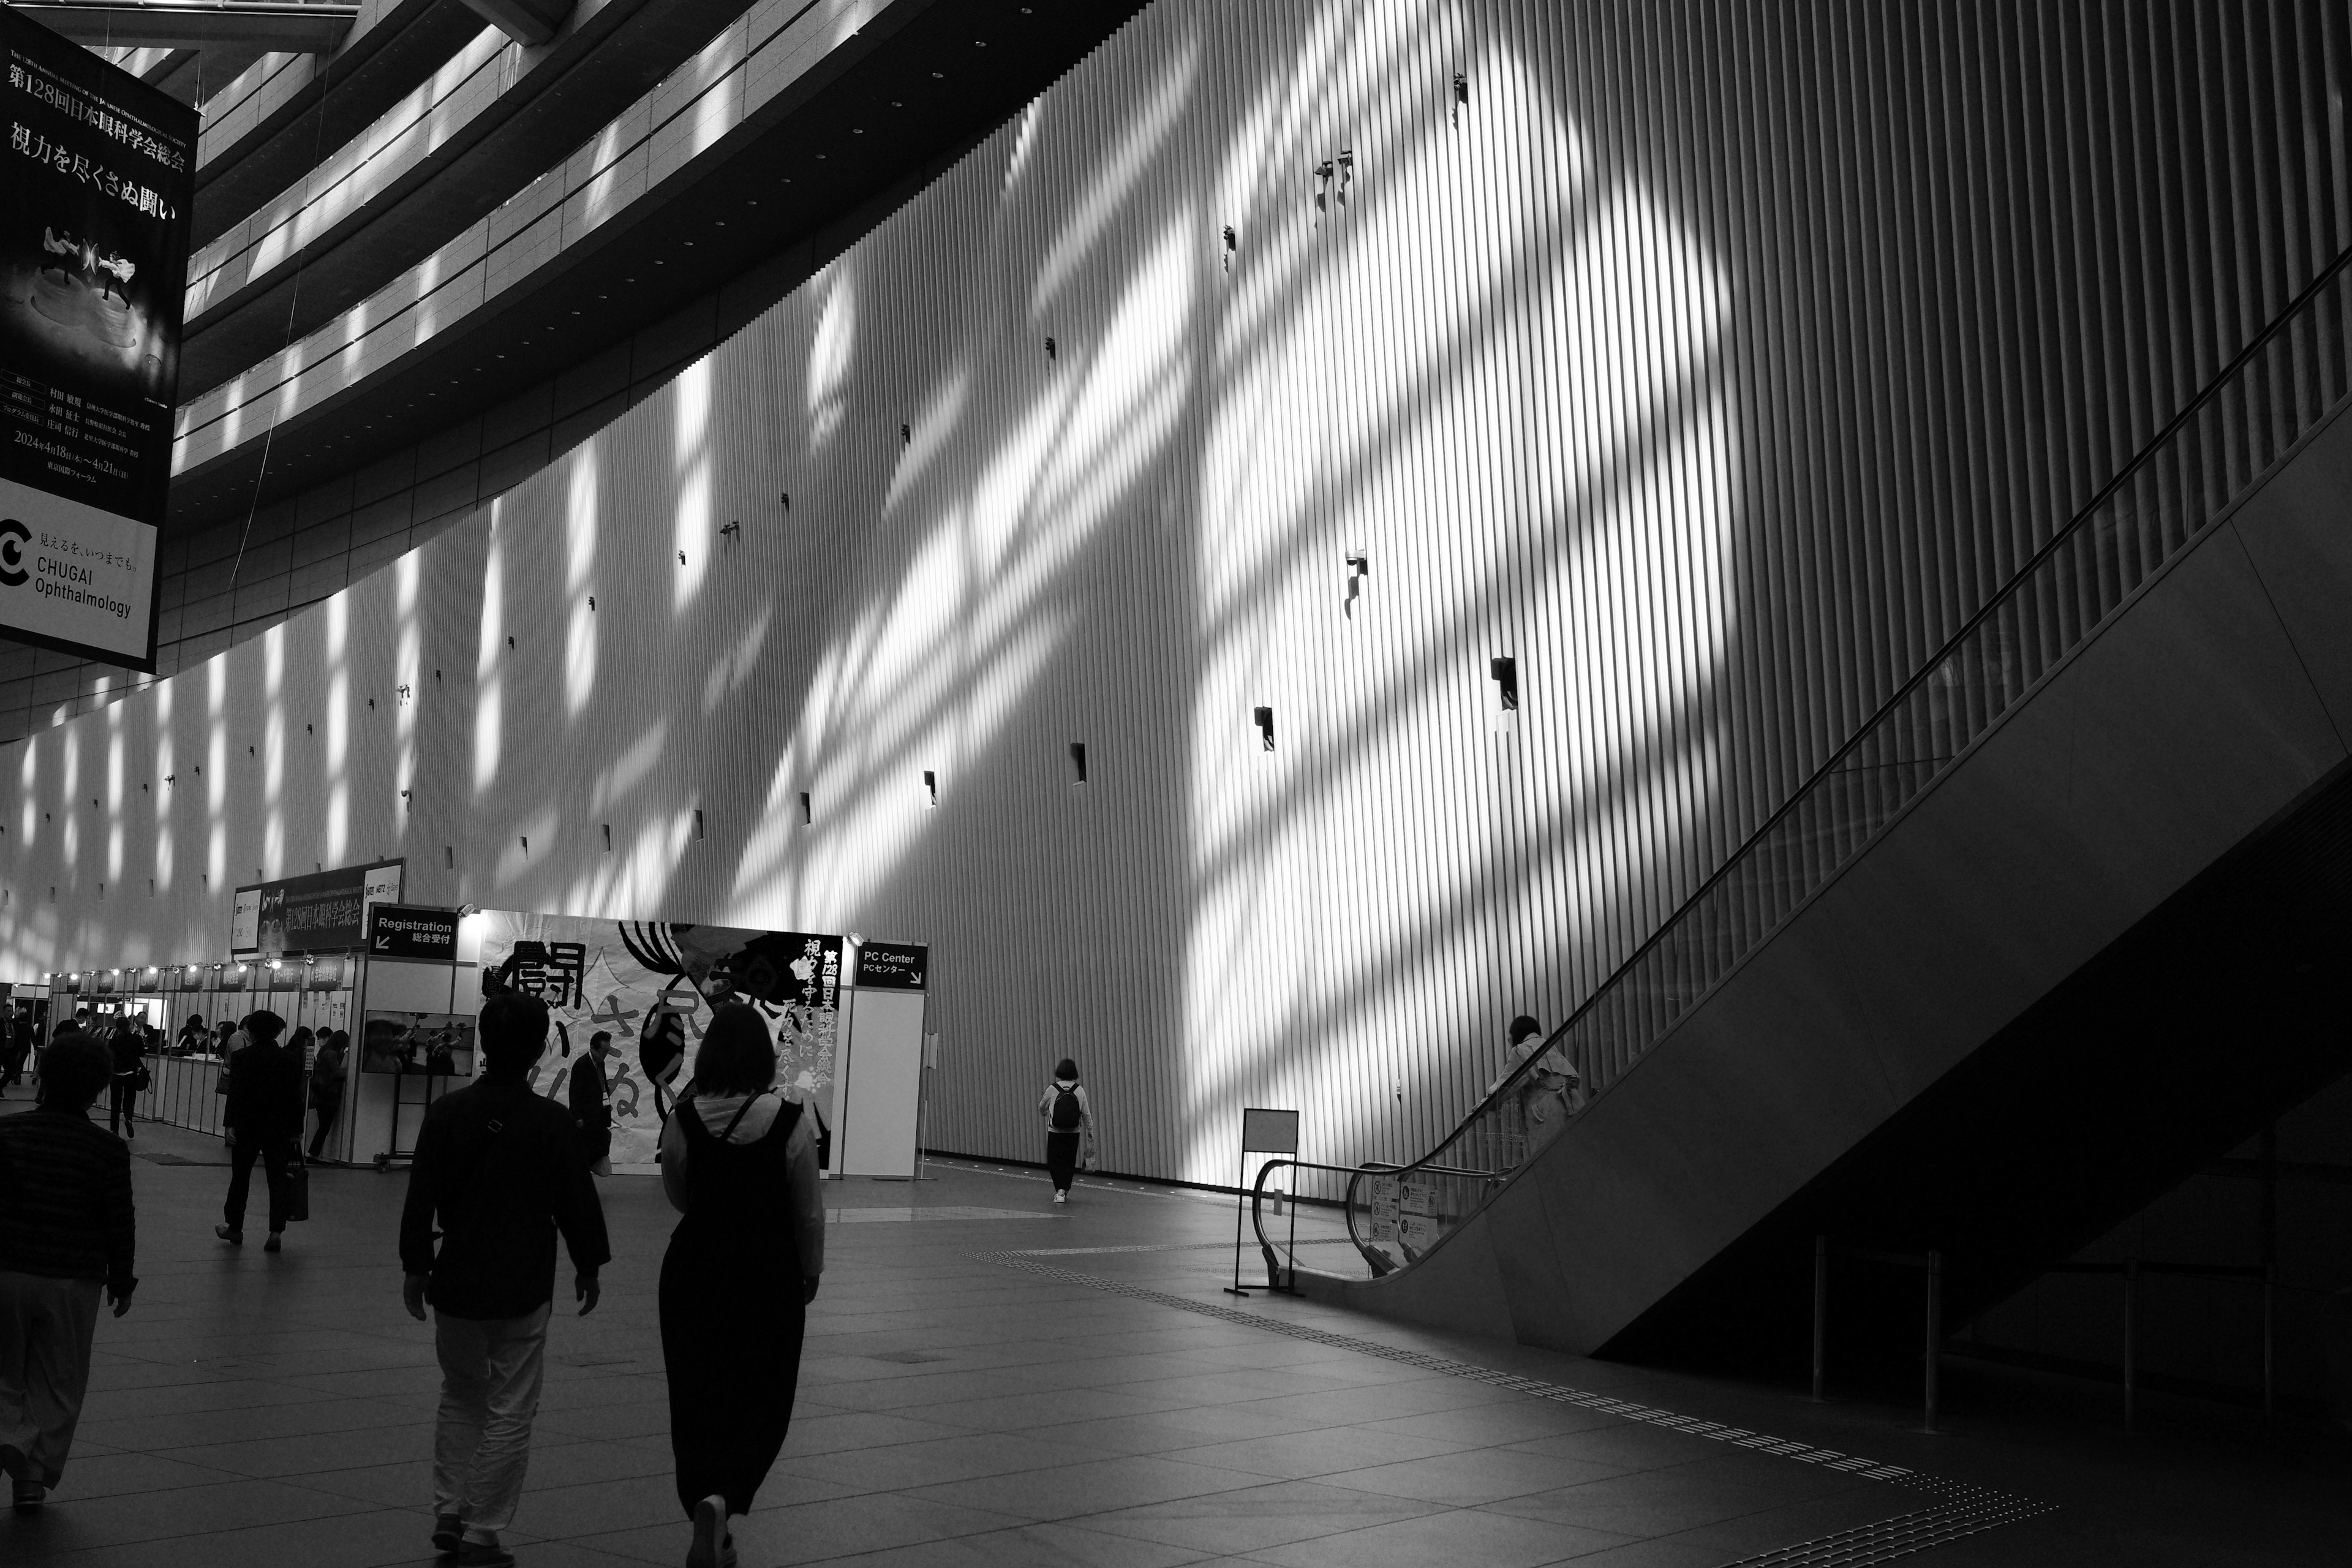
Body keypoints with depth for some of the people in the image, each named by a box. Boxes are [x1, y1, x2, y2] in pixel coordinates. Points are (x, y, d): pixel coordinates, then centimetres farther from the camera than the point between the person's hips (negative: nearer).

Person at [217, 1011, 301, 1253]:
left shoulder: (241, 1057, -5)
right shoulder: (291, 1060, 0)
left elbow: (235, 1093, -11)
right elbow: (296, 1097, 1)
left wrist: (229, 1124, -9)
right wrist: (296, 1130, 6)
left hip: (246, 1126, -1)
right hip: (280, 1129, 1)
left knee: (240, 1178, 14)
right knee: (278, 1179, 1)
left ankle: (235, 1228, 25)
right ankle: (276, 1231, -10)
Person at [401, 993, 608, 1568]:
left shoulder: (446, 1112, -6)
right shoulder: (553, 1122, -13)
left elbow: (420, 1197, -1)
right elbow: (577, 1202, -6)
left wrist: (415, 1268, 11)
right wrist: (588, 1266, 9)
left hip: (455, 1283, 3)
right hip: (523, 1291, -3)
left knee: (460, 1396, 23)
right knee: (510, 1411, 7)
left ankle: (449, 1513, 24)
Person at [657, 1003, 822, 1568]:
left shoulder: (683, 1120, -9)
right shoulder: (790, 1122, -14)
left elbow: (678, 1198, 4)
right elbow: (809, 1211, -7)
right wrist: (810, 1271, 7)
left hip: (695, 1269, 2)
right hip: (770, 1273, -1)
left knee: (699, 1396, 16)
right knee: (761, 1397, 11)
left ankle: (705, 1502, 20)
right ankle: (722, 1499, -10)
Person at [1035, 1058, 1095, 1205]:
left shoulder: (1052, 1089, -8)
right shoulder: (1079, 1090, -5)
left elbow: (1042, 1109, 10)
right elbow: (1086, 1114, -2)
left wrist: (1044, 1113, 34)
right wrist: (1090, 1133, 10)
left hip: (1055, 1132, -2)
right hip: (1074, 1133, 2)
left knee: (1055, 1161, 7)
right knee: (1069, 1162, 16)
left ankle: (1060, 1190, -8)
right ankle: (1065, 1190, 23)